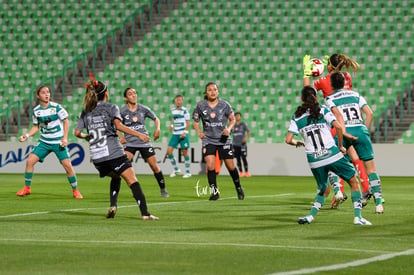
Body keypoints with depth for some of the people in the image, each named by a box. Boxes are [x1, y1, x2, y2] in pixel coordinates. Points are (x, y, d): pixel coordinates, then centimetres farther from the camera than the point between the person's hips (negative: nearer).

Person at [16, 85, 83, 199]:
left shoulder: (56, 107, -10)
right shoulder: (36, 111, -1)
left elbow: (66, 121, -3)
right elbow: (36, 126, 12)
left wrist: (65, 138, -10)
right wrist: (27, 135, -4)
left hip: (58, 142, -3)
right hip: (44, 142, 3)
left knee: (67, 165, -12)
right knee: (30, 161, -9)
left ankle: (75, 190, 5)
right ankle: (27, 188, 6)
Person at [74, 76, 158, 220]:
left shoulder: (86, 112, 15)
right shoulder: (111, 107, 2)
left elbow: (77, 132, 11)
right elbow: (118, 126, -14)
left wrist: (86, 137, 32)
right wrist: (139, 134, -14)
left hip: (97, 158, 5)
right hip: (113, 153, -5)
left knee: (115, 177, 29)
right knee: (132, 180, -7)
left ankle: (113, 206, 9)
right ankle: (144, 213, -20)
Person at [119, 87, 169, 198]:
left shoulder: (143, 109, 0)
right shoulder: (123, 111, -5)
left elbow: (156, 119, 14)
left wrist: (157, 129, -4)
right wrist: (120, 137, -9)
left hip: (144, 142, 1)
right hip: (130, 142, -1)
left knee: (154, 166, 1)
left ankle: (163, 189, 16)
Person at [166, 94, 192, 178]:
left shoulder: (184, 110, -6)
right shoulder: (173, 110, 12)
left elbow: (188, 122, -7)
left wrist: (185, 132, -16)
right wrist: (172, 126, 10)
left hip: (183, 134, -6)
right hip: (175, 134, 6)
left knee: (185, 152, -1)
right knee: (169, 151, -3)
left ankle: (188, 172, 10)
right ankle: (176, 170, 11)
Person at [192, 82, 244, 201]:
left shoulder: (224, 105, -5)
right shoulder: (201, 106, -5)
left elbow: (232, 119, 6)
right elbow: (195, 121, 7)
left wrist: (229, 129, -13)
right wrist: (199, 132, -11)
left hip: (224, 139, 0)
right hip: (208, 140, 0)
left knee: (230, 165, 3)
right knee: (210, 165, -17)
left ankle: (238, 188, 26)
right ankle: (214, 191, -5)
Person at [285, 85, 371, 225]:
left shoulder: (296, 117, 5)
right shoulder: (323, 110, 0)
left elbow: (288, 140, -1)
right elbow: (338, 127, -13)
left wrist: (298, 143, 21)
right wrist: (340, 146, -1)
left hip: (314, 161, 3)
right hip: (332, 155, -3)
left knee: (323, 190, 24)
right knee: (354, 182, 11)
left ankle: (310, 216, 5)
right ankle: (358, 217, 1)